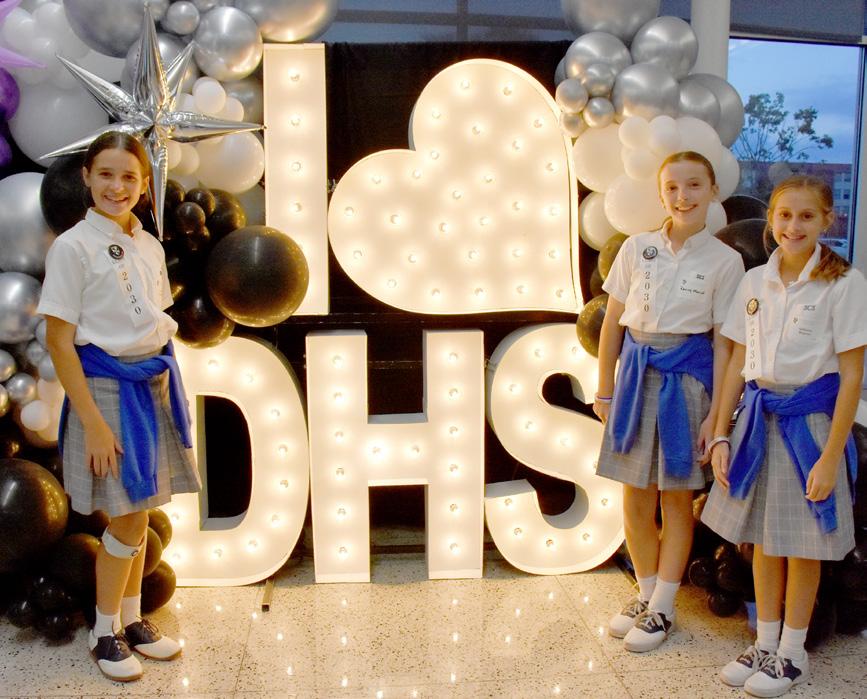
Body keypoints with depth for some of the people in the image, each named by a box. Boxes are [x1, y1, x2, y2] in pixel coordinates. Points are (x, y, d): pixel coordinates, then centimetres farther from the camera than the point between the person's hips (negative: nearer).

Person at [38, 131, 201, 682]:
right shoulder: (72, 247, -11)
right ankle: (105, 632, 20)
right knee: (127, 520, 1)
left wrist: (166, 388, 8)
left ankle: (132, 620, 29)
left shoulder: (149, 246, 7)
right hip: (107, 387, -6)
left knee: (139, 515, 13)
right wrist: (93, 422, -16)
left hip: (157, 384, 6)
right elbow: (59, 342, -13)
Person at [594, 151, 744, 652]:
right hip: (637, 370, 3)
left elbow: (723, 343, -4)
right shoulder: (637, 248, 2)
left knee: (677, 496, 7)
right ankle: (647, 593, 28)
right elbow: (612, 323, 6)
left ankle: (663, 607, 20)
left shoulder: (725, 261, -3)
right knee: (635, 496, 9)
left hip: (687, 375, -2)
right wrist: (605, 391, 5)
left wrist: (715, 413, -8)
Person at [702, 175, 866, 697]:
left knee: (802, 545, 8)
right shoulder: (755, 281, 4)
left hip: (810, 419, -4)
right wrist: (721, 435, 4)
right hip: (758, 417, 5)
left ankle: (792, 652, 25)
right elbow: (738, 363, 7)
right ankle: (765, 643, 30)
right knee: (763, 538, 14)